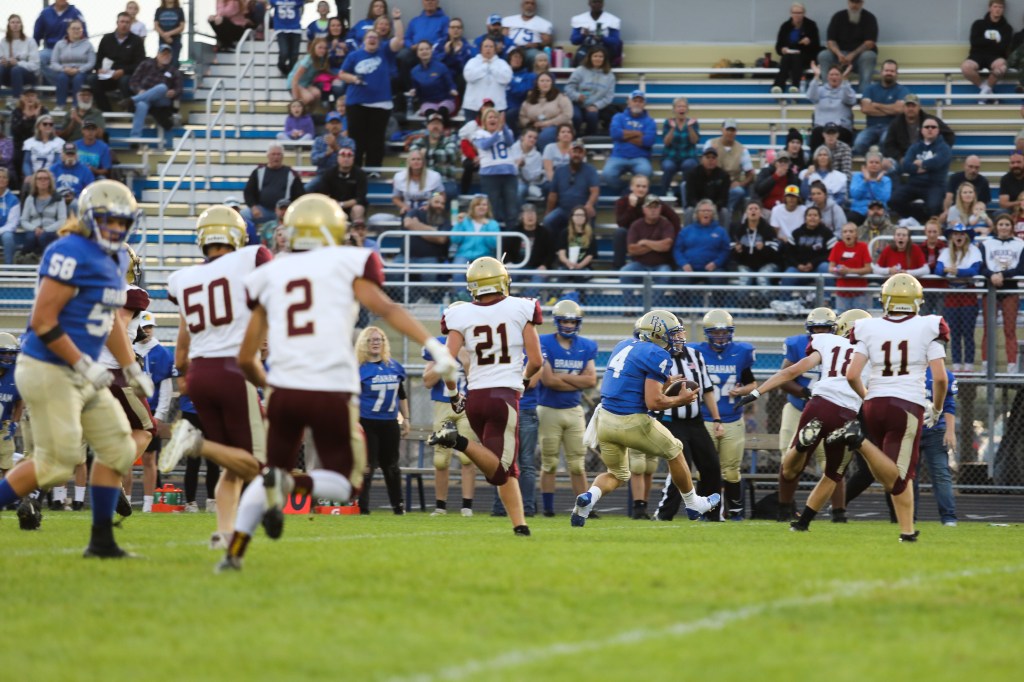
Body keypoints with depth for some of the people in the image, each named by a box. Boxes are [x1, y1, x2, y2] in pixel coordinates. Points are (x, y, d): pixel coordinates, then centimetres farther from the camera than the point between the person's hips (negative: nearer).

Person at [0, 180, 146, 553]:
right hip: (49, 372, -10)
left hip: (81, 375, 10)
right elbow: (43, 321, -20)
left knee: (117, 449, 9)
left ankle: (102, 540, 15)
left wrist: (132, 369, 22)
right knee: (56, 463, -9)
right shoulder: (71, 255, -18)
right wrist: (85, 366, -19)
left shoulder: (116, 260, 12)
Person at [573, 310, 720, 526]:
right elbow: (653, 402, -17)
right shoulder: (657, 356, -12)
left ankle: (589, 497, -7)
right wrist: (680, 400, -1)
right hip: (632, 422, -6)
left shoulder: (624, 346, 13)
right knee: (675, 452, 20)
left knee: (616, 475, 23)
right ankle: (694, 504, 34)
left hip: (605, 419, 6)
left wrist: (664, 384, 23)